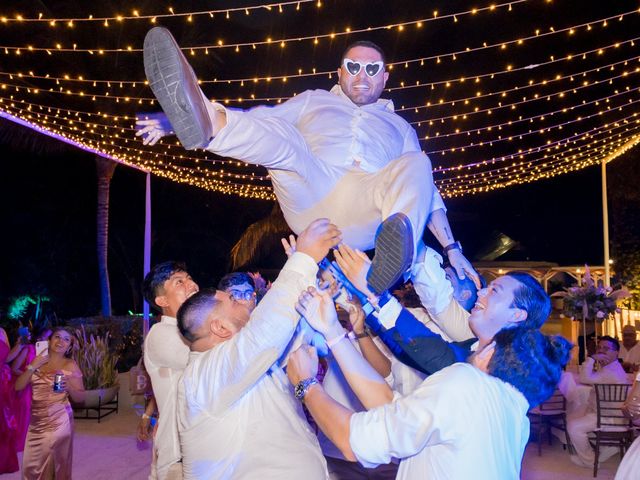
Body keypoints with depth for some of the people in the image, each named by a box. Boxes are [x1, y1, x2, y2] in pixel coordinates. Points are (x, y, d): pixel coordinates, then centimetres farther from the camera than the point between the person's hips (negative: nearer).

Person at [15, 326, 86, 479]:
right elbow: (18, 386, 2)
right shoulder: (38, 361, 8)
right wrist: (32, 367, -9)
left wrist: (69, 387, -22)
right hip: (36, 421, 4)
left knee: (54, 464, 1)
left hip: (58, 421, -4)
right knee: (30, 466, 7)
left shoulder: (70, 365, -4)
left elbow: (80, 398, -3)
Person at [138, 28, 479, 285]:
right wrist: (177, 123, 5)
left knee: (416, 163, -26)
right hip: (311, 202, 0)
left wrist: (451, 247, 10)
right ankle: (202, 118, -57)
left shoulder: (399, 127, 30)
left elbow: (425, 190, 23)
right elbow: (259, 122, 18)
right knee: (279, 135, -25)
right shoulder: (314, 101, 29)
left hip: (365, 219, 0)